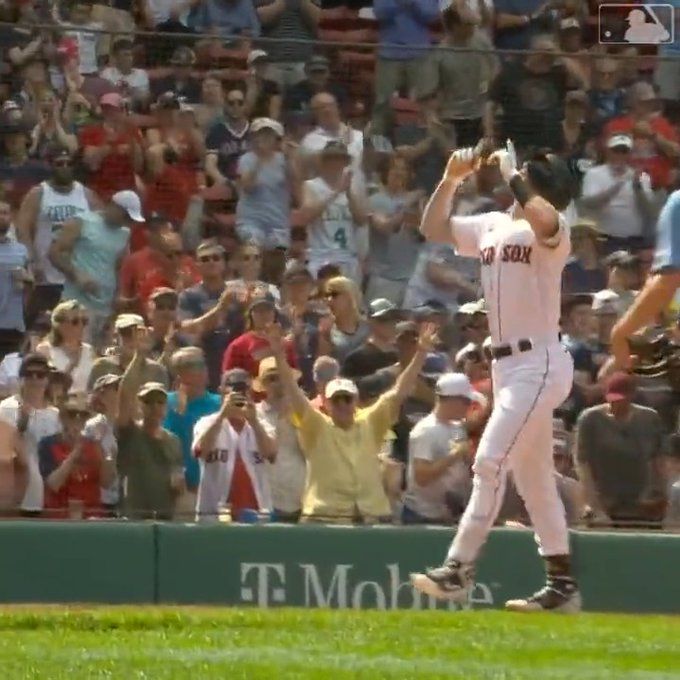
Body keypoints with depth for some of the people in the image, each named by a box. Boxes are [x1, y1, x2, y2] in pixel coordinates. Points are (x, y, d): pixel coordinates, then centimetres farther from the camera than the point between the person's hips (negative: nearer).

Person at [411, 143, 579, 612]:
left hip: (540, 362, -9)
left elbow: (542, 216, -35)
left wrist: (511, 175, -22)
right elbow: (434, 229, 16)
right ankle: (563, 587, 16)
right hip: (507, 363, 9)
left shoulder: (553, 234, -11)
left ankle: (459, 570, -17)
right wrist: (451, 181, 2)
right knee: (533, 475, 11)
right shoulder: (491, 227, 13)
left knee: (491, 462, -15)